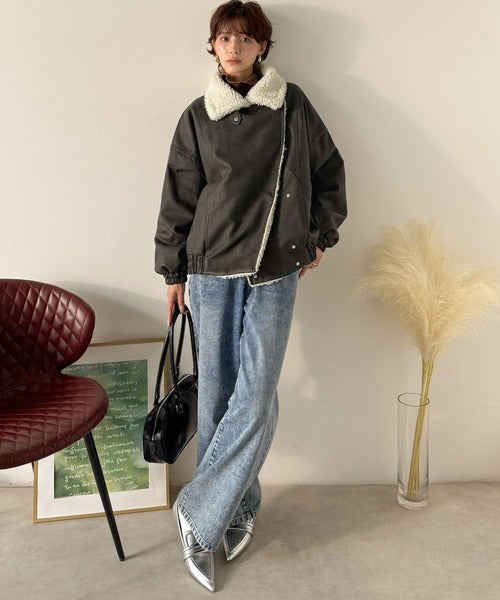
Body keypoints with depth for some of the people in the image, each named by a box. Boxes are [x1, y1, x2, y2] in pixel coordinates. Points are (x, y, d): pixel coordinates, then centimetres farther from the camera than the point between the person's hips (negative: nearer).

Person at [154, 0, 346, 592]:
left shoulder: (291, 105, 5)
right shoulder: (198, 117, 5)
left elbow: (328, 171, 14)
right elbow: (179, 199, 7)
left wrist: (319, 236, 12)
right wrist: (172, 272, 8)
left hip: (275, 274, 0)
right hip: (211, 270, 1)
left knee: (256, 394, -7)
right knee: (217, 393, 3)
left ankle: (200, 511, 9)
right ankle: (238, 510, 20)